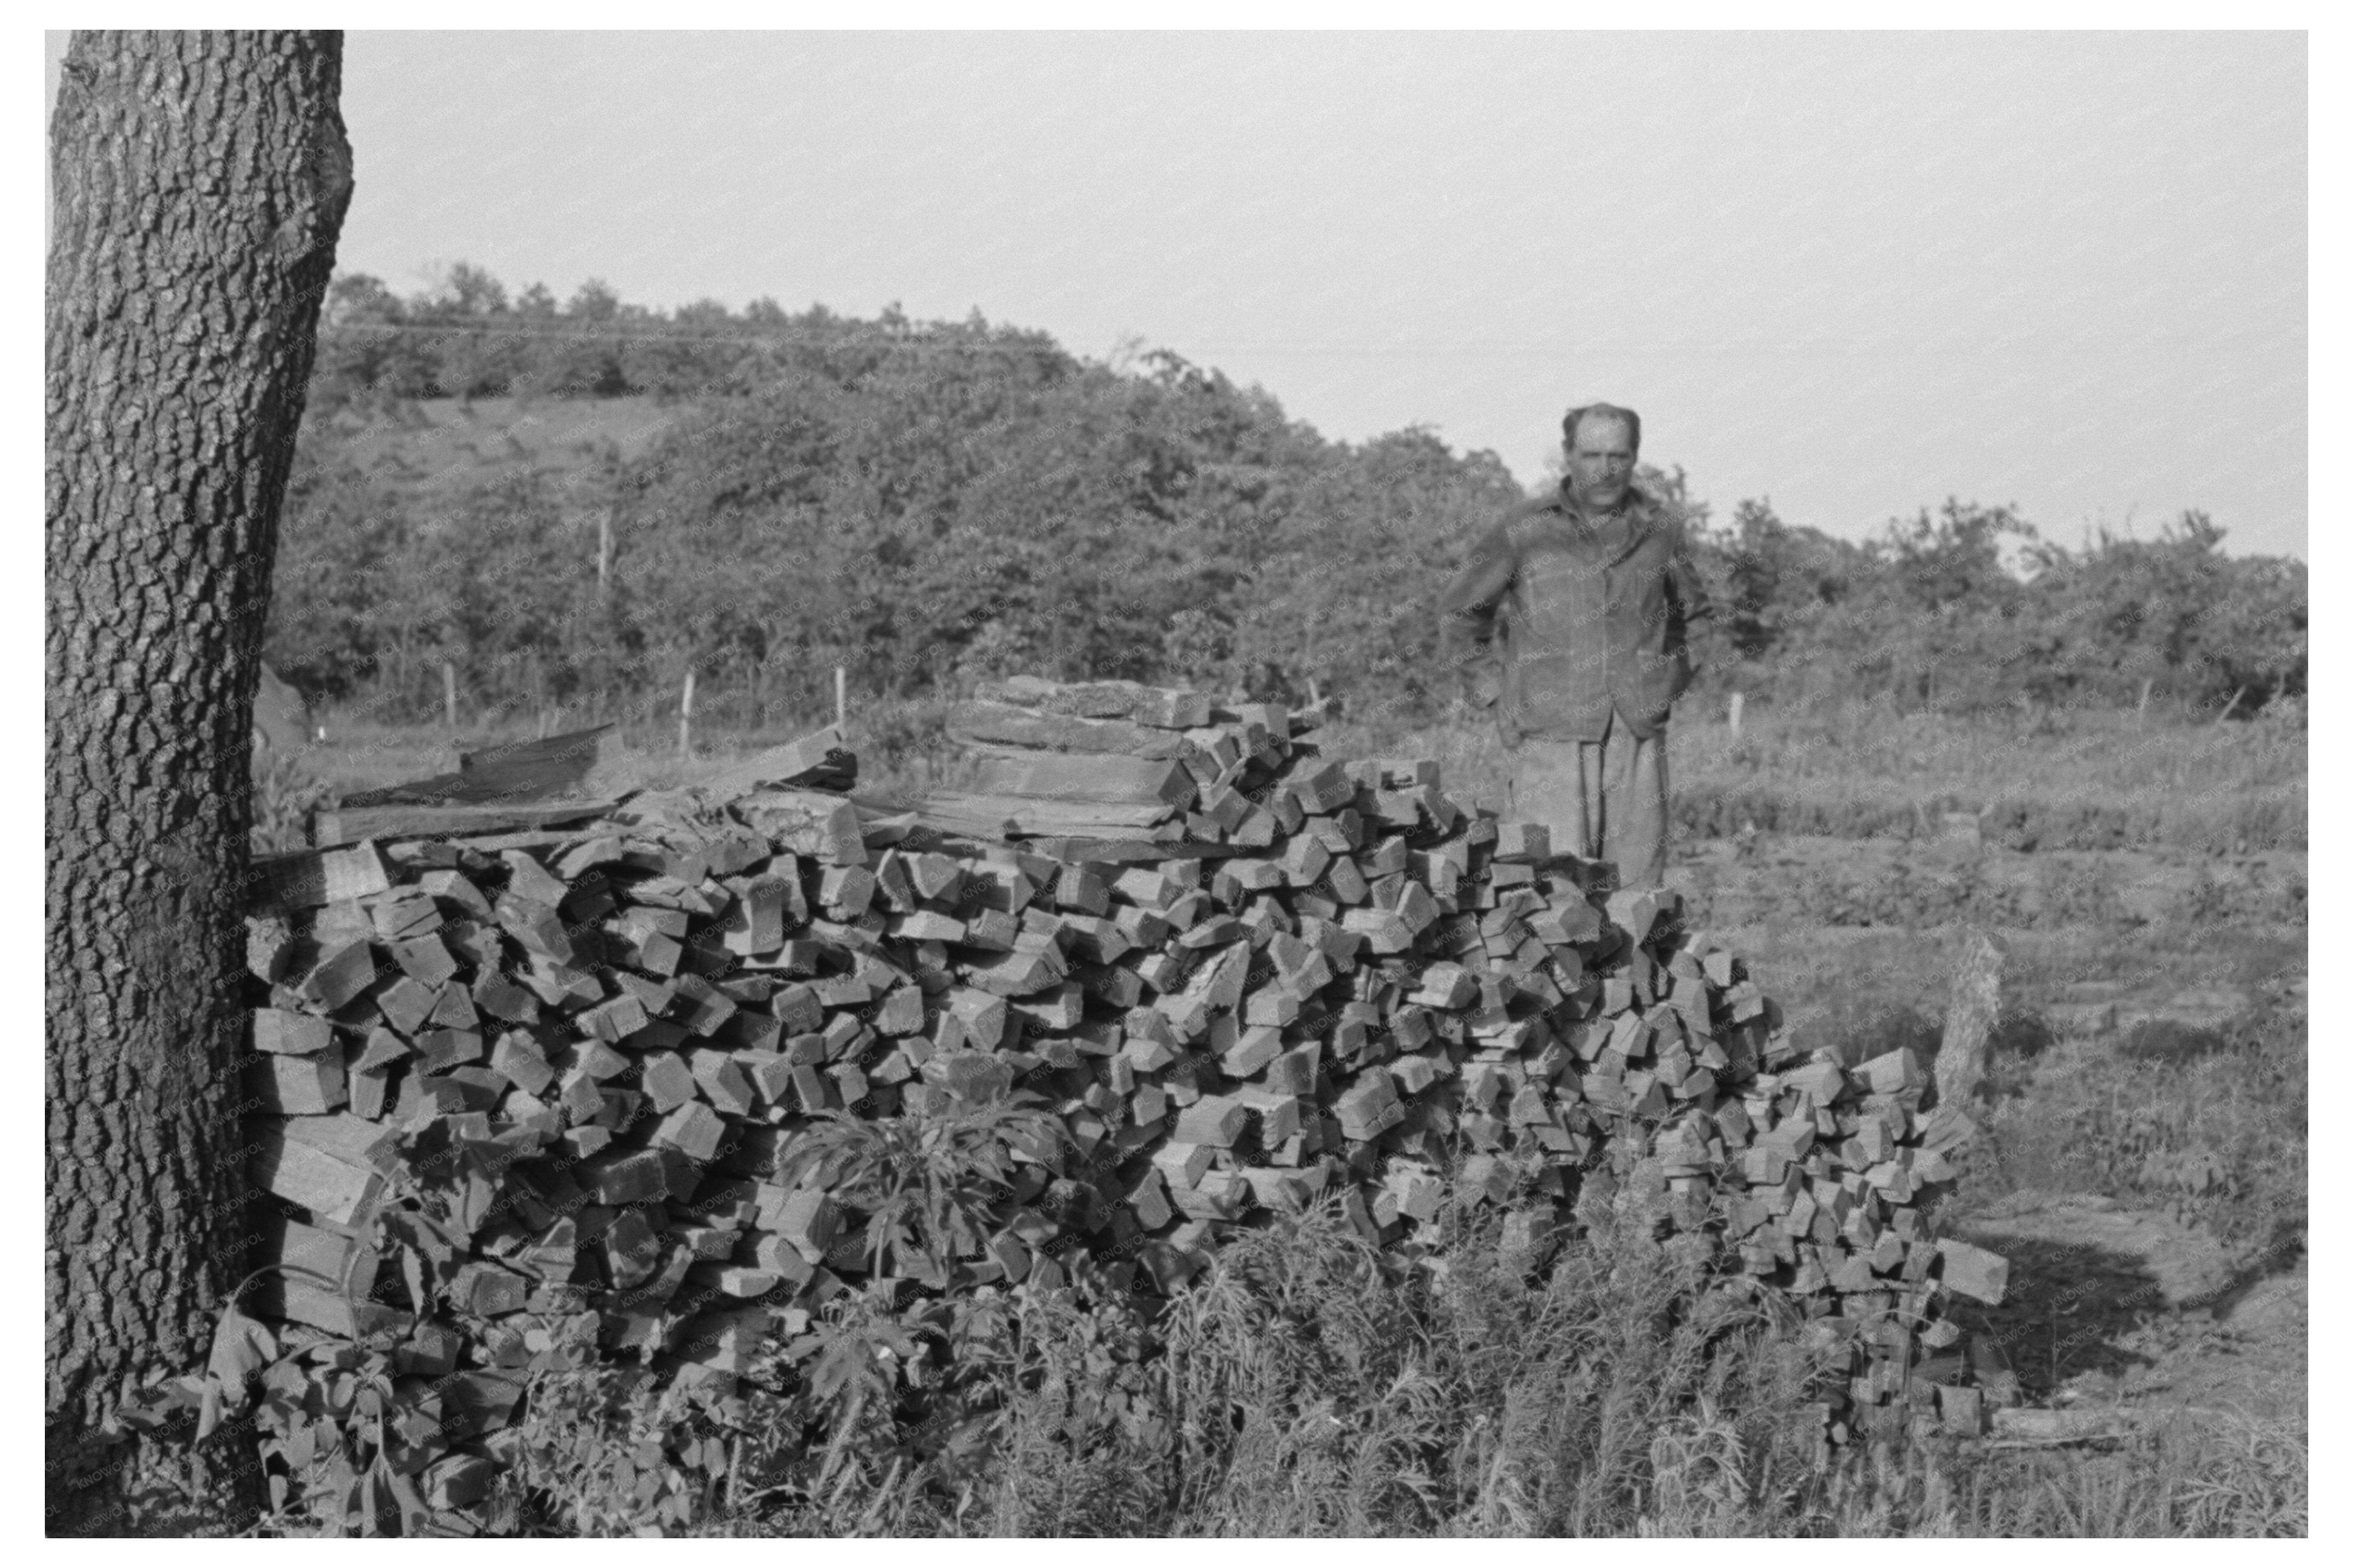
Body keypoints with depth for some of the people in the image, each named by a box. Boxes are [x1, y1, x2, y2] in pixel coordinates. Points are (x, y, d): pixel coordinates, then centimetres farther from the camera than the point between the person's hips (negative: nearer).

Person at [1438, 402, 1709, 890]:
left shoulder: (1660, 527, 8)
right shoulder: (1525, 533, 0)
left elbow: (1689, 608, 27)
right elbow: (1460, 611, 13)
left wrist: (1670, 676, 15)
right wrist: (1493, 691, 7)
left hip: (1639, 736, 3)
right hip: (1552, 737, -3)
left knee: (1637, 888, 3)